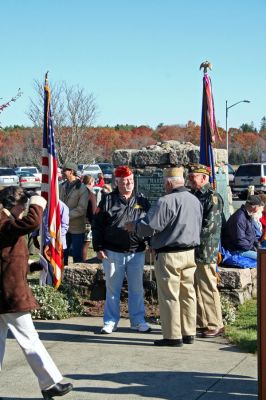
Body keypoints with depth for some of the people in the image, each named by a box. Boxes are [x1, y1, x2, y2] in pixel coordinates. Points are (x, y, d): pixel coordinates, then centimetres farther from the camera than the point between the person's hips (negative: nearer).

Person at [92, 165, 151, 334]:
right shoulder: (108, 200, 0)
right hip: (113, 252, -2)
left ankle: (138, 321, 19)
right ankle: (110, 322, 16)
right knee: (112, 288, 6)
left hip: (137, 252, 2)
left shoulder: (142, 200, 8)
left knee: (137, 289, 8)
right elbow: (97, 225, 1)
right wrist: (99, 247, -4)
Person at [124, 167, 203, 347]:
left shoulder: (166, 201, -17)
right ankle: (188, 333, 18)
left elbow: (150, 227, -16)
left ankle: (173, 336, 3)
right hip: (190, 253, 8)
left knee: (169, 296, -1)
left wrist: (133, 226, 2)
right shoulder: (195, 200, 10)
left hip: (169, 255, -8)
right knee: (188, 293, 12)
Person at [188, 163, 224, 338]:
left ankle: (215, 325, 5)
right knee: (196, 288, 13)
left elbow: (210, 225, -17)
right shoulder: (193, 195, 16)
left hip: (205, 251, -8)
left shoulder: (213, 197, -10)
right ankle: (201, 323, 22)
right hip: (192, 250, 9)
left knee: (207, 288, -4)